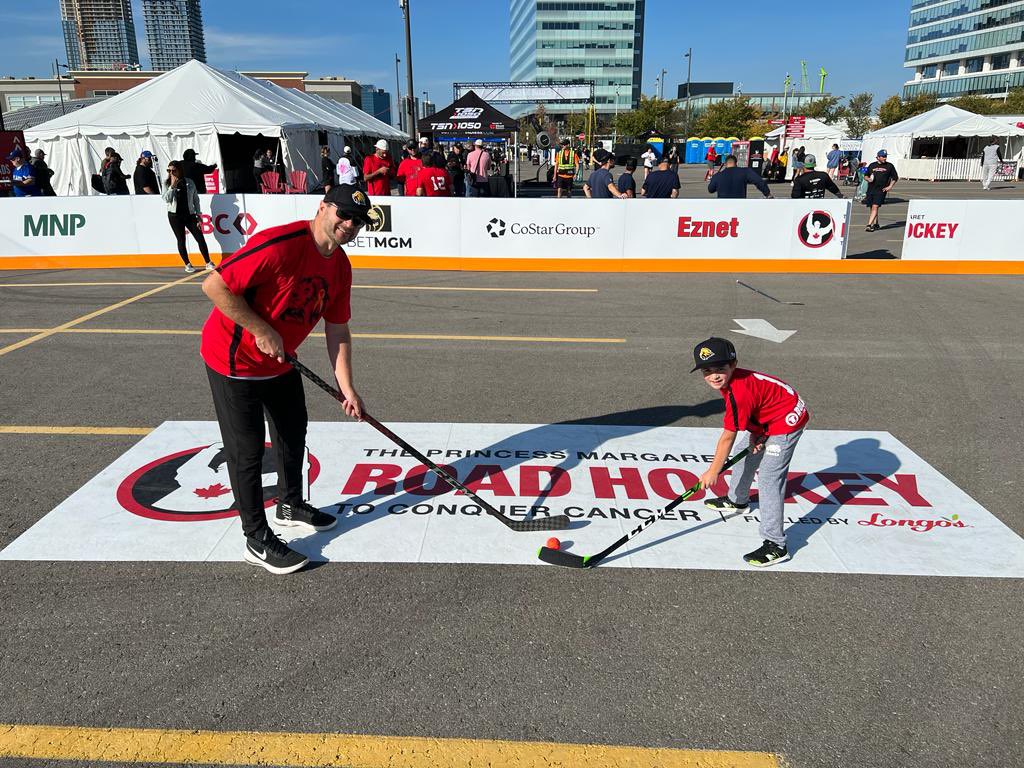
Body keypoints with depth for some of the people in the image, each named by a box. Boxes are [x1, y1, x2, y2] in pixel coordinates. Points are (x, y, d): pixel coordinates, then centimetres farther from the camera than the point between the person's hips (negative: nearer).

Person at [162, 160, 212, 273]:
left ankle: (208, 263, 5)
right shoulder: (167, 183, 0)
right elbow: (166, 199, -11)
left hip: (190, 215, 1)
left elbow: (196, 199, 5)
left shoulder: (189, 182, 2)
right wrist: (172, 186, -20)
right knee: (181, 240, 4)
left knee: (200, 238, -4)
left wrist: (198, 215, 1)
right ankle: (187, 264, 16)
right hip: (175, 216, 0)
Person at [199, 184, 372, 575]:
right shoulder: (279, 244, -28)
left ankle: (290, 505, 44)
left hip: (280, 362, 9)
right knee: (247, 450, -1)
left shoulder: (340, 267, -2)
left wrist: (346, 388, 0)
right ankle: (257, 540, 13)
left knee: (294, 433, 20)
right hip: (233, 360, -8)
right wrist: (262, 331, -25)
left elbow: (337, 330, 4)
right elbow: (214, 286, -29)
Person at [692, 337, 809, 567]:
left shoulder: (739, 393, -33)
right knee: (747, 458, 26)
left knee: (768, 479, -16)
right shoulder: (731, 380, -6)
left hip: (787, 421, -11)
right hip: (767, 419, 11)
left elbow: (727, 437, -25)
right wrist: (754, 433, -8)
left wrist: (713, 472, -15)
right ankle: (737, 500, 53)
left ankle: (776, 546, -16)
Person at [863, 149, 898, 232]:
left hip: (881, 190, -4)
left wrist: (890, 186, 0)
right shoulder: (872, 165, 11)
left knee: (875, 207, -16)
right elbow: (865, 175, 20)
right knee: (872, 208, 10)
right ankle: (875, 224, 26)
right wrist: (868, 179, -3)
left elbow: (895, 177, 12)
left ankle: (869, 225, -22)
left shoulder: (889, 166, 6)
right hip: (871, 190, 4)